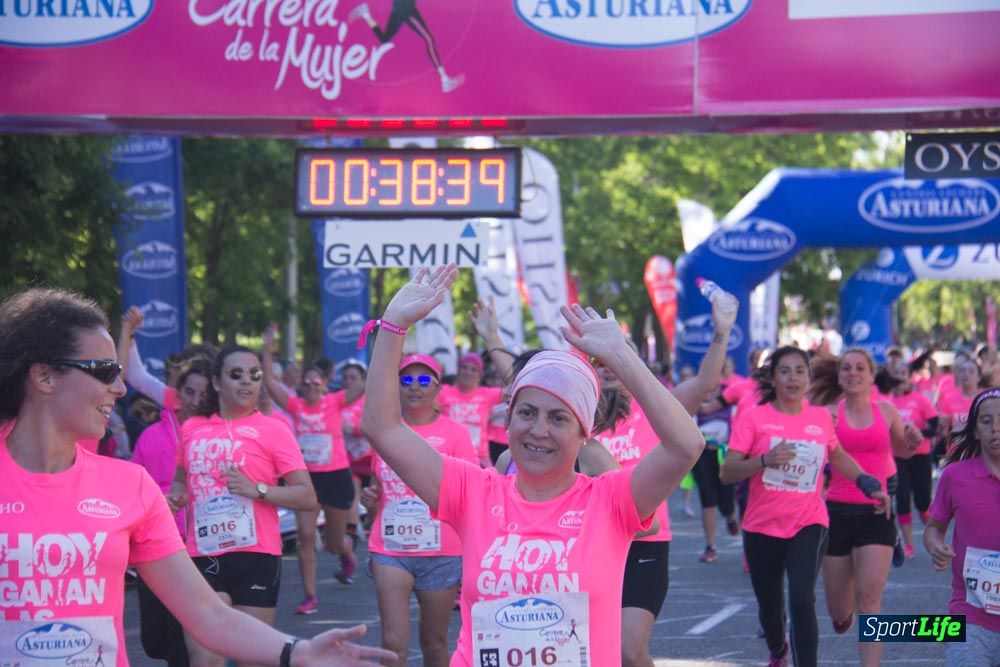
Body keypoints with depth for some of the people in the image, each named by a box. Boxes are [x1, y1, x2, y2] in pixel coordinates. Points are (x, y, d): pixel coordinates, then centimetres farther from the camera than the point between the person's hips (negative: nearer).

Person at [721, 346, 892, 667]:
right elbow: (727, 473, -14)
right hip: (762, 528, 0)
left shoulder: (821, 418, 2)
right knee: (770, 609, 15)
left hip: (809, 524, 0)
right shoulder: (754, 417, -7)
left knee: (802, 602, -21)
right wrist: (765, 460, -29)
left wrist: (869, 484, 15)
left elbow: (837, 456, 24)